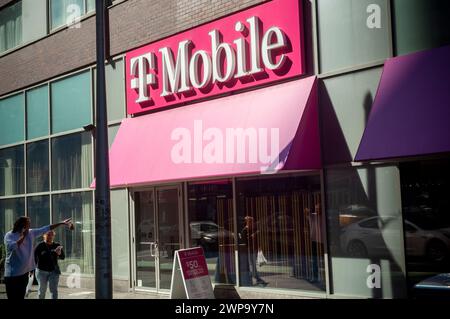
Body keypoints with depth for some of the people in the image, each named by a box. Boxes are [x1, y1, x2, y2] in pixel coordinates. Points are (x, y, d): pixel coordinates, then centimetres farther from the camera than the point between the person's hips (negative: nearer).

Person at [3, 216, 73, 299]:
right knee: (13, 297, -5)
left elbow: (46, 229, 10)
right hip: (13, 273, -6)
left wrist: (62, 223, 9)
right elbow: (12, 247, -28)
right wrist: (23, 236, -20)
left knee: (21, 296, 11)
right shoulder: (9, 235, -8)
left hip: (24, 271, 6)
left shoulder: (30, 233, 7)